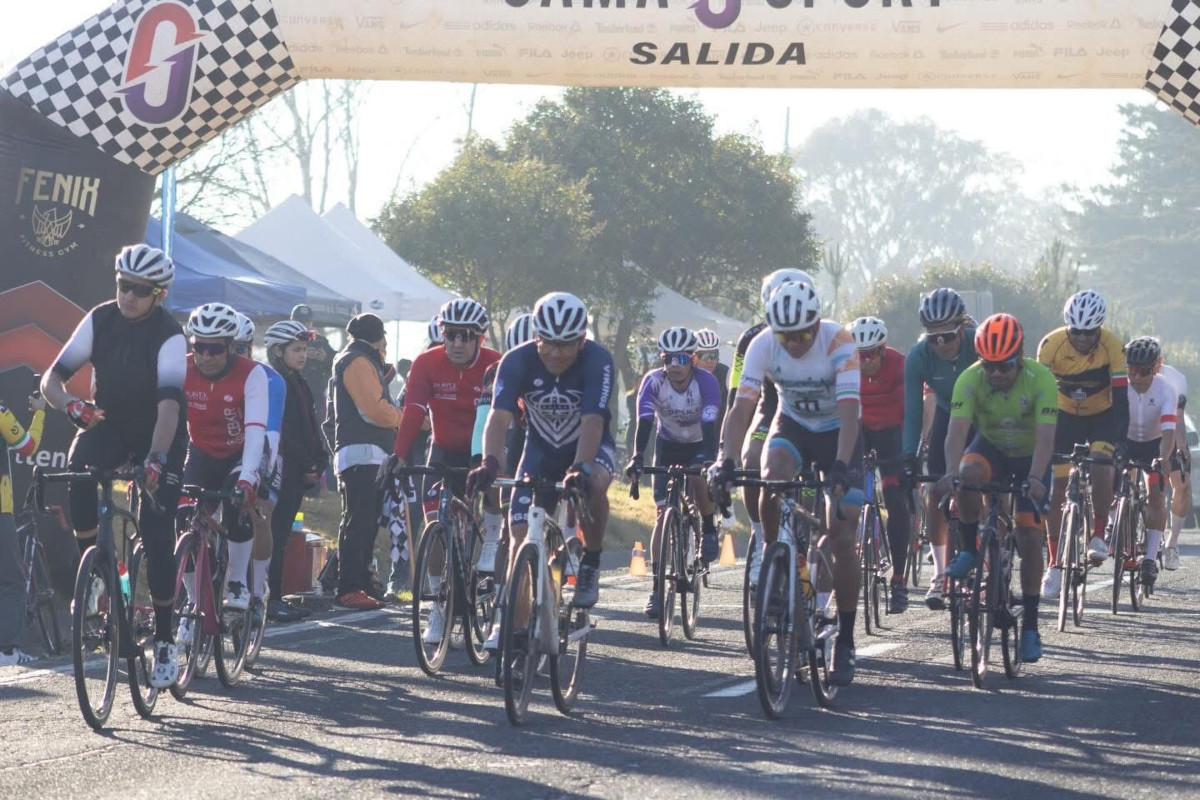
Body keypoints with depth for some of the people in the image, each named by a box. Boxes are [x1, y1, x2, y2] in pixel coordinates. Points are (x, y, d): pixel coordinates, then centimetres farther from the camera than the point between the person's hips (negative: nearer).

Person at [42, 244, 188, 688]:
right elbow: (52, 378, -15)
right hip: (110, 424, 3)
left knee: (156, 531, -12)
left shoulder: (169, 336, -23)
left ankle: (165, 639, 0)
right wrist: (71, 404, -37)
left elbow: (169, 404, -36)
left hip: (159, 435, -3)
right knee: (78, 467, -32)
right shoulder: (100, 320, -12)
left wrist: (155, 459, -50)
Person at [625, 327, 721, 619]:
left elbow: (710, 426, -35)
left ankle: (709, 530, -1)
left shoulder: (706, 381, -26)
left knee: (699, 480, -33)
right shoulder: (653, 381, -22)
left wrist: (709, 460, -50)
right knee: (663, 514, -10)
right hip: (668, 444, 1)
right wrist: (636, 458, -45)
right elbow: (644, 423, -30)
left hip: (698, 445, -1)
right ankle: (657, 587, -8)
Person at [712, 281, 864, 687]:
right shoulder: (763, 344, -22)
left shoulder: (839, 343, -30)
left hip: (837, 432, -2)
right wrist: (726, 460, -42)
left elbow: (849, 412, -38)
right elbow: (742, 406, -28)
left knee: (842, 539, -9)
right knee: (771, 482, -33)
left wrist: (841, 466, -51)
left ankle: (845, 642, 1)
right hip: (792, 425, 2)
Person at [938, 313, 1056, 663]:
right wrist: (952, 473, -50)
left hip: (1030, 457, -1)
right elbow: (957, 430, -33)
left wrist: (1035, 479, -51)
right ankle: (969, 549, -13)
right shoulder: (970, 379, -24)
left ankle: (1030, 626, -2)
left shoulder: (1040, 379, -27)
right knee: (969, 473, -35)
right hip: (991, 448, 1)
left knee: (1029, 536, -11)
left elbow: (1045, 437, -35)